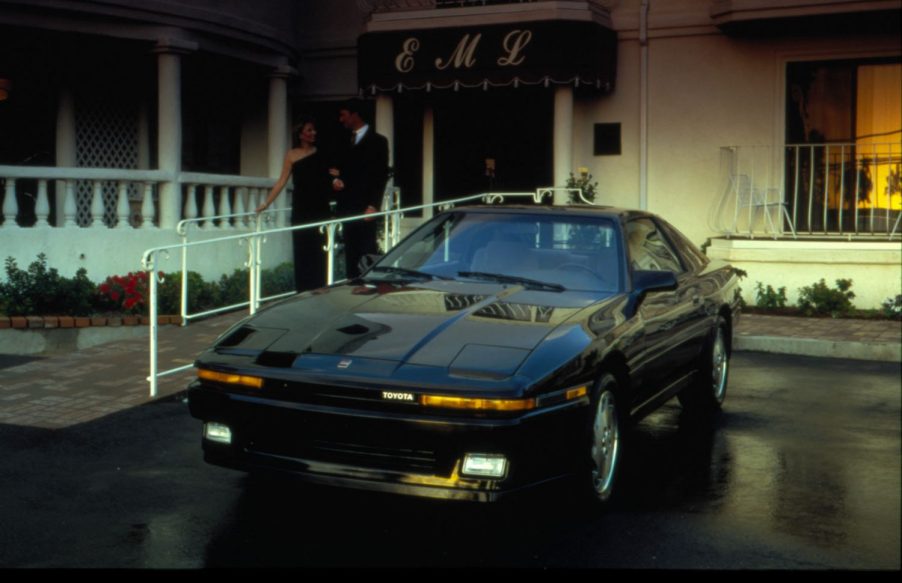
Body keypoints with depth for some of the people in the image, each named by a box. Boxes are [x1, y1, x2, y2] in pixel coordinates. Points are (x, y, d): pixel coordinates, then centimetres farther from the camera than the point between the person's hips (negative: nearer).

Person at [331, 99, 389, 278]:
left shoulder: (377, 141, -1)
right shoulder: (347, 141, 19)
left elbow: (381, 175, -6)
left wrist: (373, 206, -15)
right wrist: (336, 179, -1)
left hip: (365, 208, -6)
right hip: (348, 206, 6)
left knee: (367, 253, -7)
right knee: (351, 254, 6)